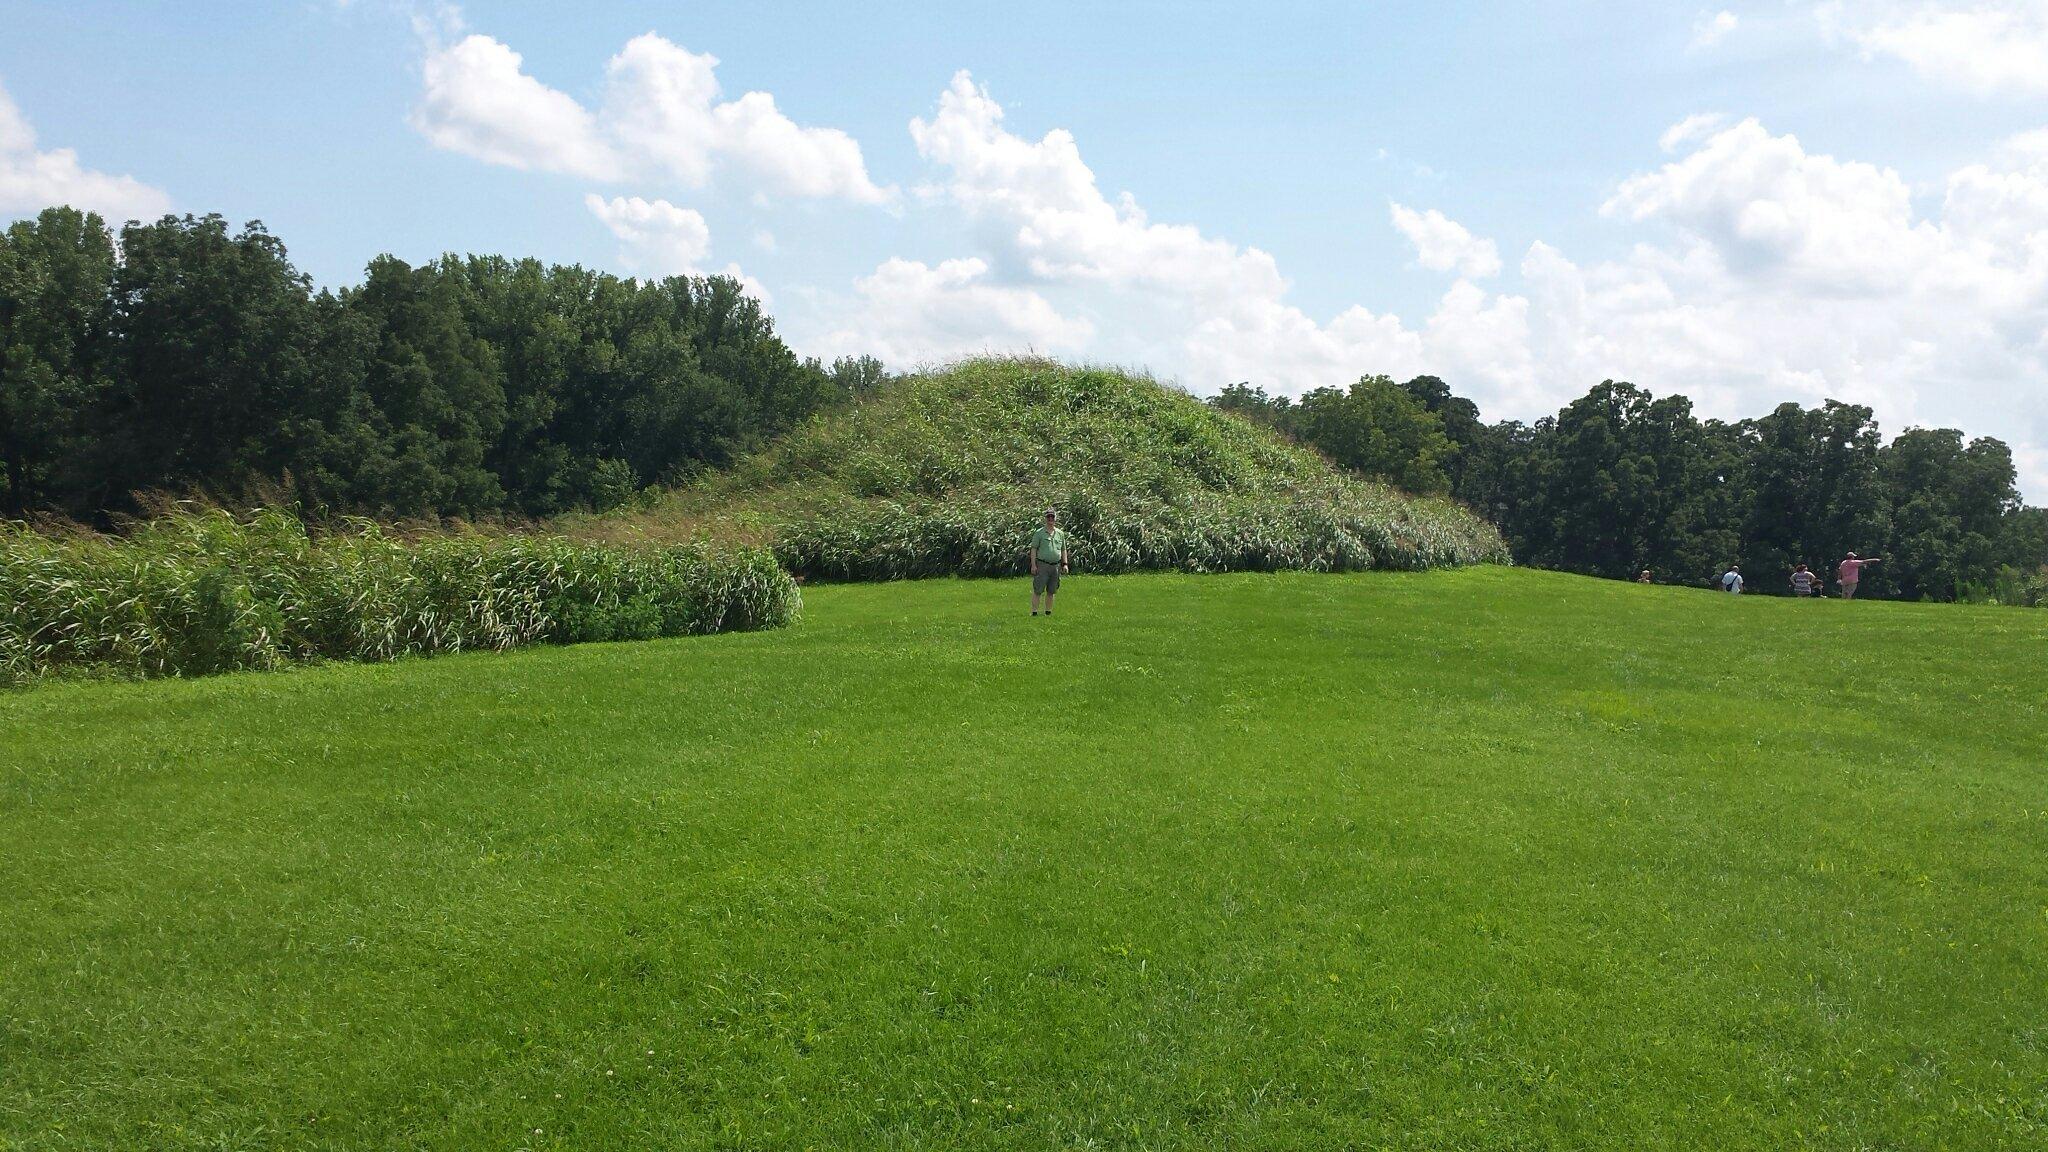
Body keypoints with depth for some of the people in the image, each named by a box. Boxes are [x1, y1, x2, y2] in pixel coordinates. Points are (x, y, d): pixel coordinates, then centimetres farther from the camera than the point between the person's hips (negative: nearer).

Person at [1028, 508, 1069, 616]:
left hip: (1056, 565, 4)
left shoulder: (1060, 534, 12)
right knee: (1038, 590, -6)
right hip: (1042, 565, -4)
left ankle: (1048, 612, 16)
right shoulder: (1039, 533, -1)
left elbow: (1063, 550, 19)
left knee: (1051, 591, 9)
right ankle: (1034, 612, -5)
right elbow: (1034, 549, -3)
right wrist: (1033, 565, -10)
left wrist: (1065, 564, 10)